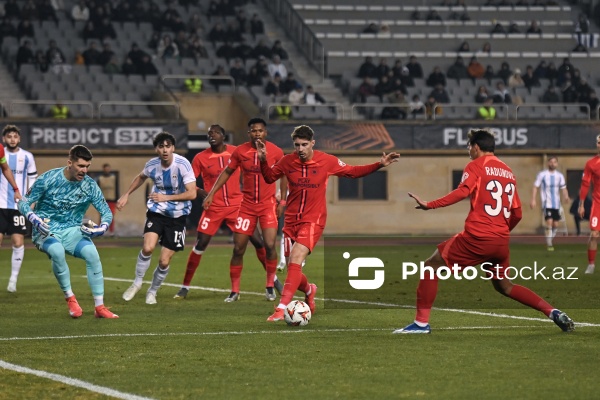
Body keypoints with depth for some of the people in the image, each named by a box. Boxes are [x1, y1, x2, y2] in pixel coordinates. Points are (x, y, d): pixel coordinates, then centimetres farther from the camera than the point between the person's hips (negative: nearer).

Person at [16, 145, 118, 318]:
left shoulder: (90, 185, -4)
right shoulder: (48, 179, -11)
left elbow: (107, 212, 4)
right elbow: (24, 203, -5)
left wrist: (101, 228, -19)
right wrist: (35, 219, -26)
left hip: (73, 231, 3)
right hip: (46, 231, -2)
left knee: (92, 253, -27)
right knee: (57, 251, -37)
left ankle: (99, 307, -18)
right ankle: (70, 298, -18)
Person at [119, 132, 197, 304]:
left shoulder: (182, 164, -19)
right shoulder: (152, 165, -6)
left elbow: (192, 193, -21)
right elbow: (141, 177, 20)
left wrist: (165, 197, -24)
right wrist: (126, 195, 18)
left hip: (177, 216, -2)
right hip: (156, 212, 2)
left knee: (164, 262, -3)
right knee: (148, 248, -23)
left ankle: (152, 291, 24)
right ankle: (137, 282, 2)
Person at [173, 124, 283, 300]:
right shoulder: (201, 158, -4)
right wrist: (199, 191, -20)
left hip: (237, 205, 1)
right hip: (213, 208, -1)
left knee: (258, 242, -1)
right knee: (200, 245, -6)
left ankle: (273, 279, 14)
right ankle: (185, 286, 5)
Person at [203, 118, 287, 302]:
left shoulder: (275, 151, -6)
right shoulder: (240, 151, -4)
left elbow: (284, 175, 6)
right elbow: (227, 172, 8)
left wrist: (282, 201, 0)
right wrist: (211, 193, 2)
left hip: (268, 204, -1)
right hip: (247, 205, 1)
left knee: (270, 245, -15)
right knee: (238, 249, 0)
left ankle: (270, 287, 5)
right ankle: (234, 291, 12)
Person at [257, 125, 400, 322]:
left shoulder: (327, 161, -7)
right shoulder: (287, 161, -2)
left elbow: (352, 172, 7)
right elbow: (269, 178, 14)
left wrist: (380, 164, -2)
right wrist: (263, 160, -5)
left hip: (313, 220, -4)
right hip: (291, 220, 4)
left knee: (295, 260, -23)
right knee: (292, 266, 9)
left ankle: (282, 308, -26)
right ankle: (309, 289, 44)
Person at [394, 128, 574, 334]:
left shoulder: (476, 166, 0)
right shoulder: (508, 172, 18)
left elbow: (462, 192, -19)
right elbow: (516, 213, 18)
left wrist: (430, 205, -21)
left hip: (476, 238, -6)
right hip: (502, 240, 6)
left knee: (432, 265, 7)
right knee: (503, 285, 24)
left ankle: (421, 322, 0)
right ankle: (553, 312, 11)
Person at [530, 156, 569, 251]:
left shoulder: (560, 176, 7)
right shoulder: (542, 175, -2)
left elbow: (563, 188, 10)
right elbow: (536, 187, 0)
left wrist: (566, 197, -11)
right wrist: (533, 200, -8)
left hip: (556, 204, 4)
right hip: (547, 203, -4)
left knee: (555, 224, 7)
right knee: (549, 222, -18)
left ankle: (549, 241, 27)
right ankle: (549, 244, -12)